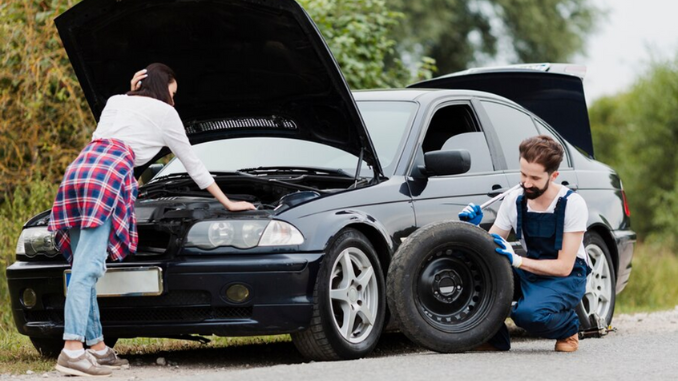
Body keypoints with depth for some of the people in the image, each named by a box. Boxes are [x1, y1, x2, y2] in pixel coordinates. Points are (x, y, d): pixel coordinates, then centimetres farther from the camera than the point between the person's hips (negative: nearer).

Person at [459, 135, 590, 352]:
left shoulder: (572, 204, -16)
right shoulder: (513, 201, -3)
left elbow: (564, 266, -19)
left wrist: (517, 260, -29)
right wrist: (474, 228, -19)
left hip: (566, 278, -5)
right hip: (530, 273, 5)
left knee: (528, 314, -36)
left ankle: (568, 328, -1)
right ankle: (494, 337, -5)